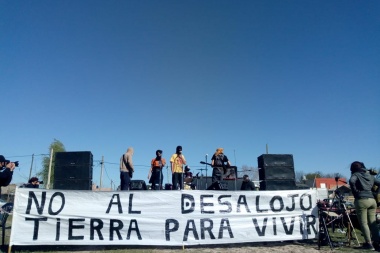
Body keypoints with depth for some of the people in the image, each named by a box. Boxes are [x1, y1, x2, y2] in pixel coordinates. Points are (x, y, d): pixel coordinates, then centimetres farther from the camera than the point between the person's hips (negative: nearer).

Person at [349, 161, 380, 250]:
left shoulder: (356, 175, 0)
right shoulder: (369, 175, 18)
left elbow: (351, 181, -21)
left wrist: (355, 191, -9)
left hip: (361, 200, -6)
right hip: (372, 200, 6)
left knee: (364, 223, 0)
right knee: (373, 223, 11)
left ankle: (369, 244, -1)